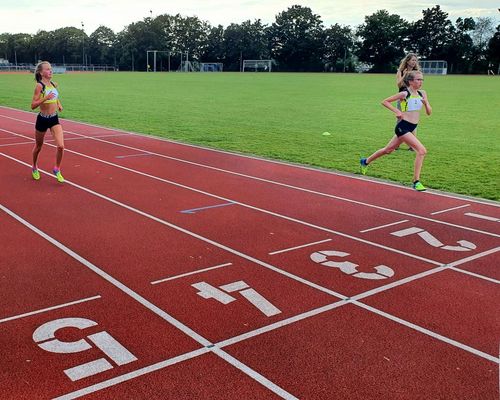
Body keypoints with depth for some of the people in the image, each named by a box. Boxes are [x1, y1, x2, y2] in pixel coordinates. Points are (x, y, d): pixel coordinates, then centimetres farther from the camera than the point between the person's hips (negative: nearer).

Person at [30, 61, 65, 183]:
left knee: (61, 146, -11)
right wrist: (45, 98, -31)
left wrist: (59, 104, 7)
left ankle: (57, 170, 9)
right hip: (42, 119, -4)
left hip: (54, 119, 4)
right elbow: (33, 105, -18)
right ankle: (34, 168, 39)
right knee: (38, 147, 15)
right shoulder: (39, 86, -14)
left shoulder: (54, 84, 4)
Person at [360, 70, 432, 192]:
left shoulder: (422, 94, 7)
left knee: (388, 150, 20)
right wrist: (397, 111, -14)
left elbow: (429, 112, 9)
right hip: (403, 127, -7)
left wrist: (426, 103, -10)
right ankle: (416, 182, -11)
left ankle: (365, 162, 39)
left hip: (412, 128, 7)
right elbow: (384, 101, -5)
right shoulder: (404, 94, -10)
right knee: (421, 150, -18)